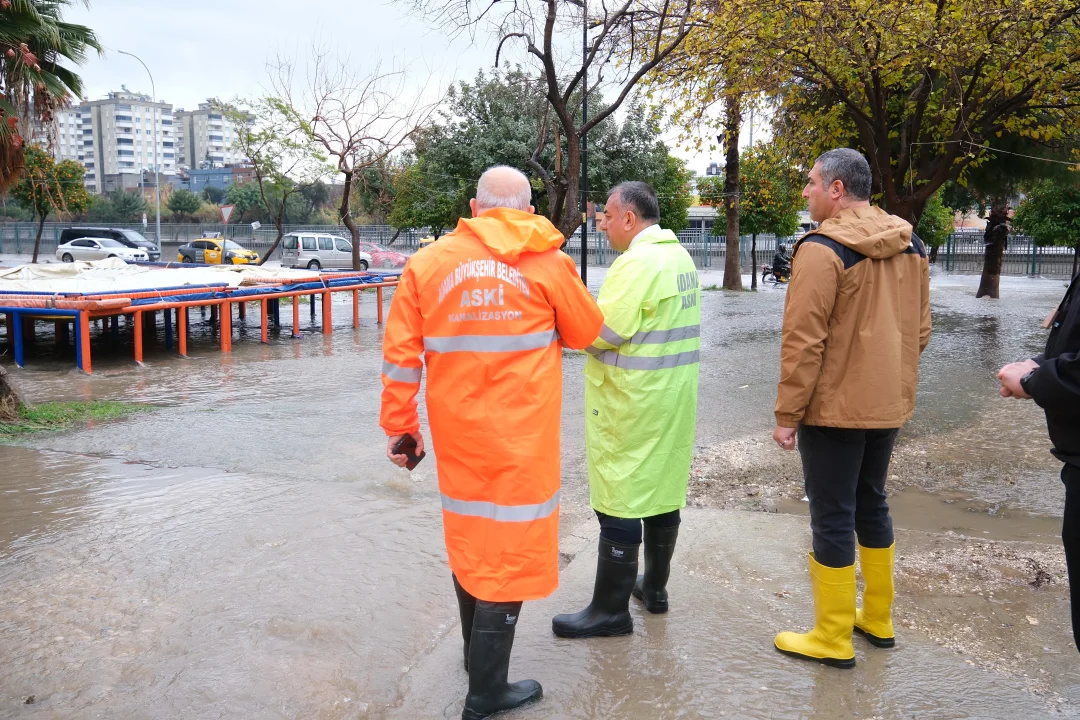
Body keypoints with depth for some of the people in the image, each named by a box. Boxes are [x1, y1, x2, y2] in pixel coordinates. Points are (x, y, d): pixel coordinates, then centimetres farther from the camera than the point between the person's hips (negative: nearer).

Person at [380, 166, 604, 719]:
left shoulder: (427, 262, -1)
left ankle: (476, 651, 42)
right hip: (518, 440, -4)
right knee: (508, 550, 7)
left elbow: (401, 356, -2)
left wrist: (399, 427, 8)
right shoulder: (548, 263, -7)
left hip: (457, 435, 4)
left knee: (469, 536, 22)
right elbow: (588, 334, 6)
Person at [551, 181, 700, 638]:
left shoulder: (637, 263, -18)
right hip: (674, 396, 9)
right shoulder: (680, 256, 12)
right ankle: (654, 587, 30)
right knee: (663, 492, 16)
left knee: (619, 503, -1)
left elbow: (602, 333, -22)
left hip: (631, 404, -9)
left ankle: (610, 609, 8)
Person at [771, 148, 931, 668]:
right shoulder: (911, 247, 7)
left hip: (833, 409, -8)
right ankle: (877, 619, 33)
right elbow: (920, 331, 12)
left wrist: (786, 414, -13)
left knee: (832, 518, 2)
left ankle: (833, 640, 14)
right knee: (872, 505, 20)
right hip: (889, 405, 8)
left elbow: (803, 342, -20)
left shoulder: (823, 250, -17)